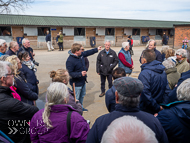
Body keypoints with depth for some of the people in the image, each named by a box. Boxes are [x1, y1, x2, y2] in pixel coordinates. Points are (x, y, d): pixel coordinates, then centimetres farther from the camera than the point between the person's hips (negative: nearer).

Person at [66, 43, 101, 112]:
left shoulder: (81, 55, -2)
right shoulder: (70, 61, -27)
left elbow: (88, 52, 18)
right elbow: (69, 73, -26)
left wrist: (97, 49, 26)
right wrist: (80, 74, -33)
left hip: (83, 81, 9)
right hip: (76, 83, -9)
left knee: (82, 95, 25)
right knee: (76, 98, 4)